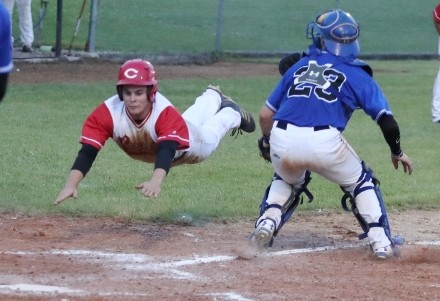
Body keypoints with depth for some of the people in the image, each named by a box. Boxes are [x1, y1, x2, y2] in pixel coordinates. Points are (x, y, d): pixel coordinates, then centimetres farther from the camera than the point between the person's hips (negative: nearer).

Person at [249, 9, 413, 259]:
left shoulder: (298, 66, 22)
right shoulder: (356, 74, 13)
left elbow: (265, 115, 23)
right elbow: (386, 120, 7)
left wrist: (266, 142, 42)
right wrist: (397, 152, 24)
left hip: (282, 139, 3)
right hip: (325, 143, -3)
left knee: (288, 180, 36)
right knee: (361, 182, 24)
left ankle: (266, 225, 16)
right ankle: (382, 242, 17)